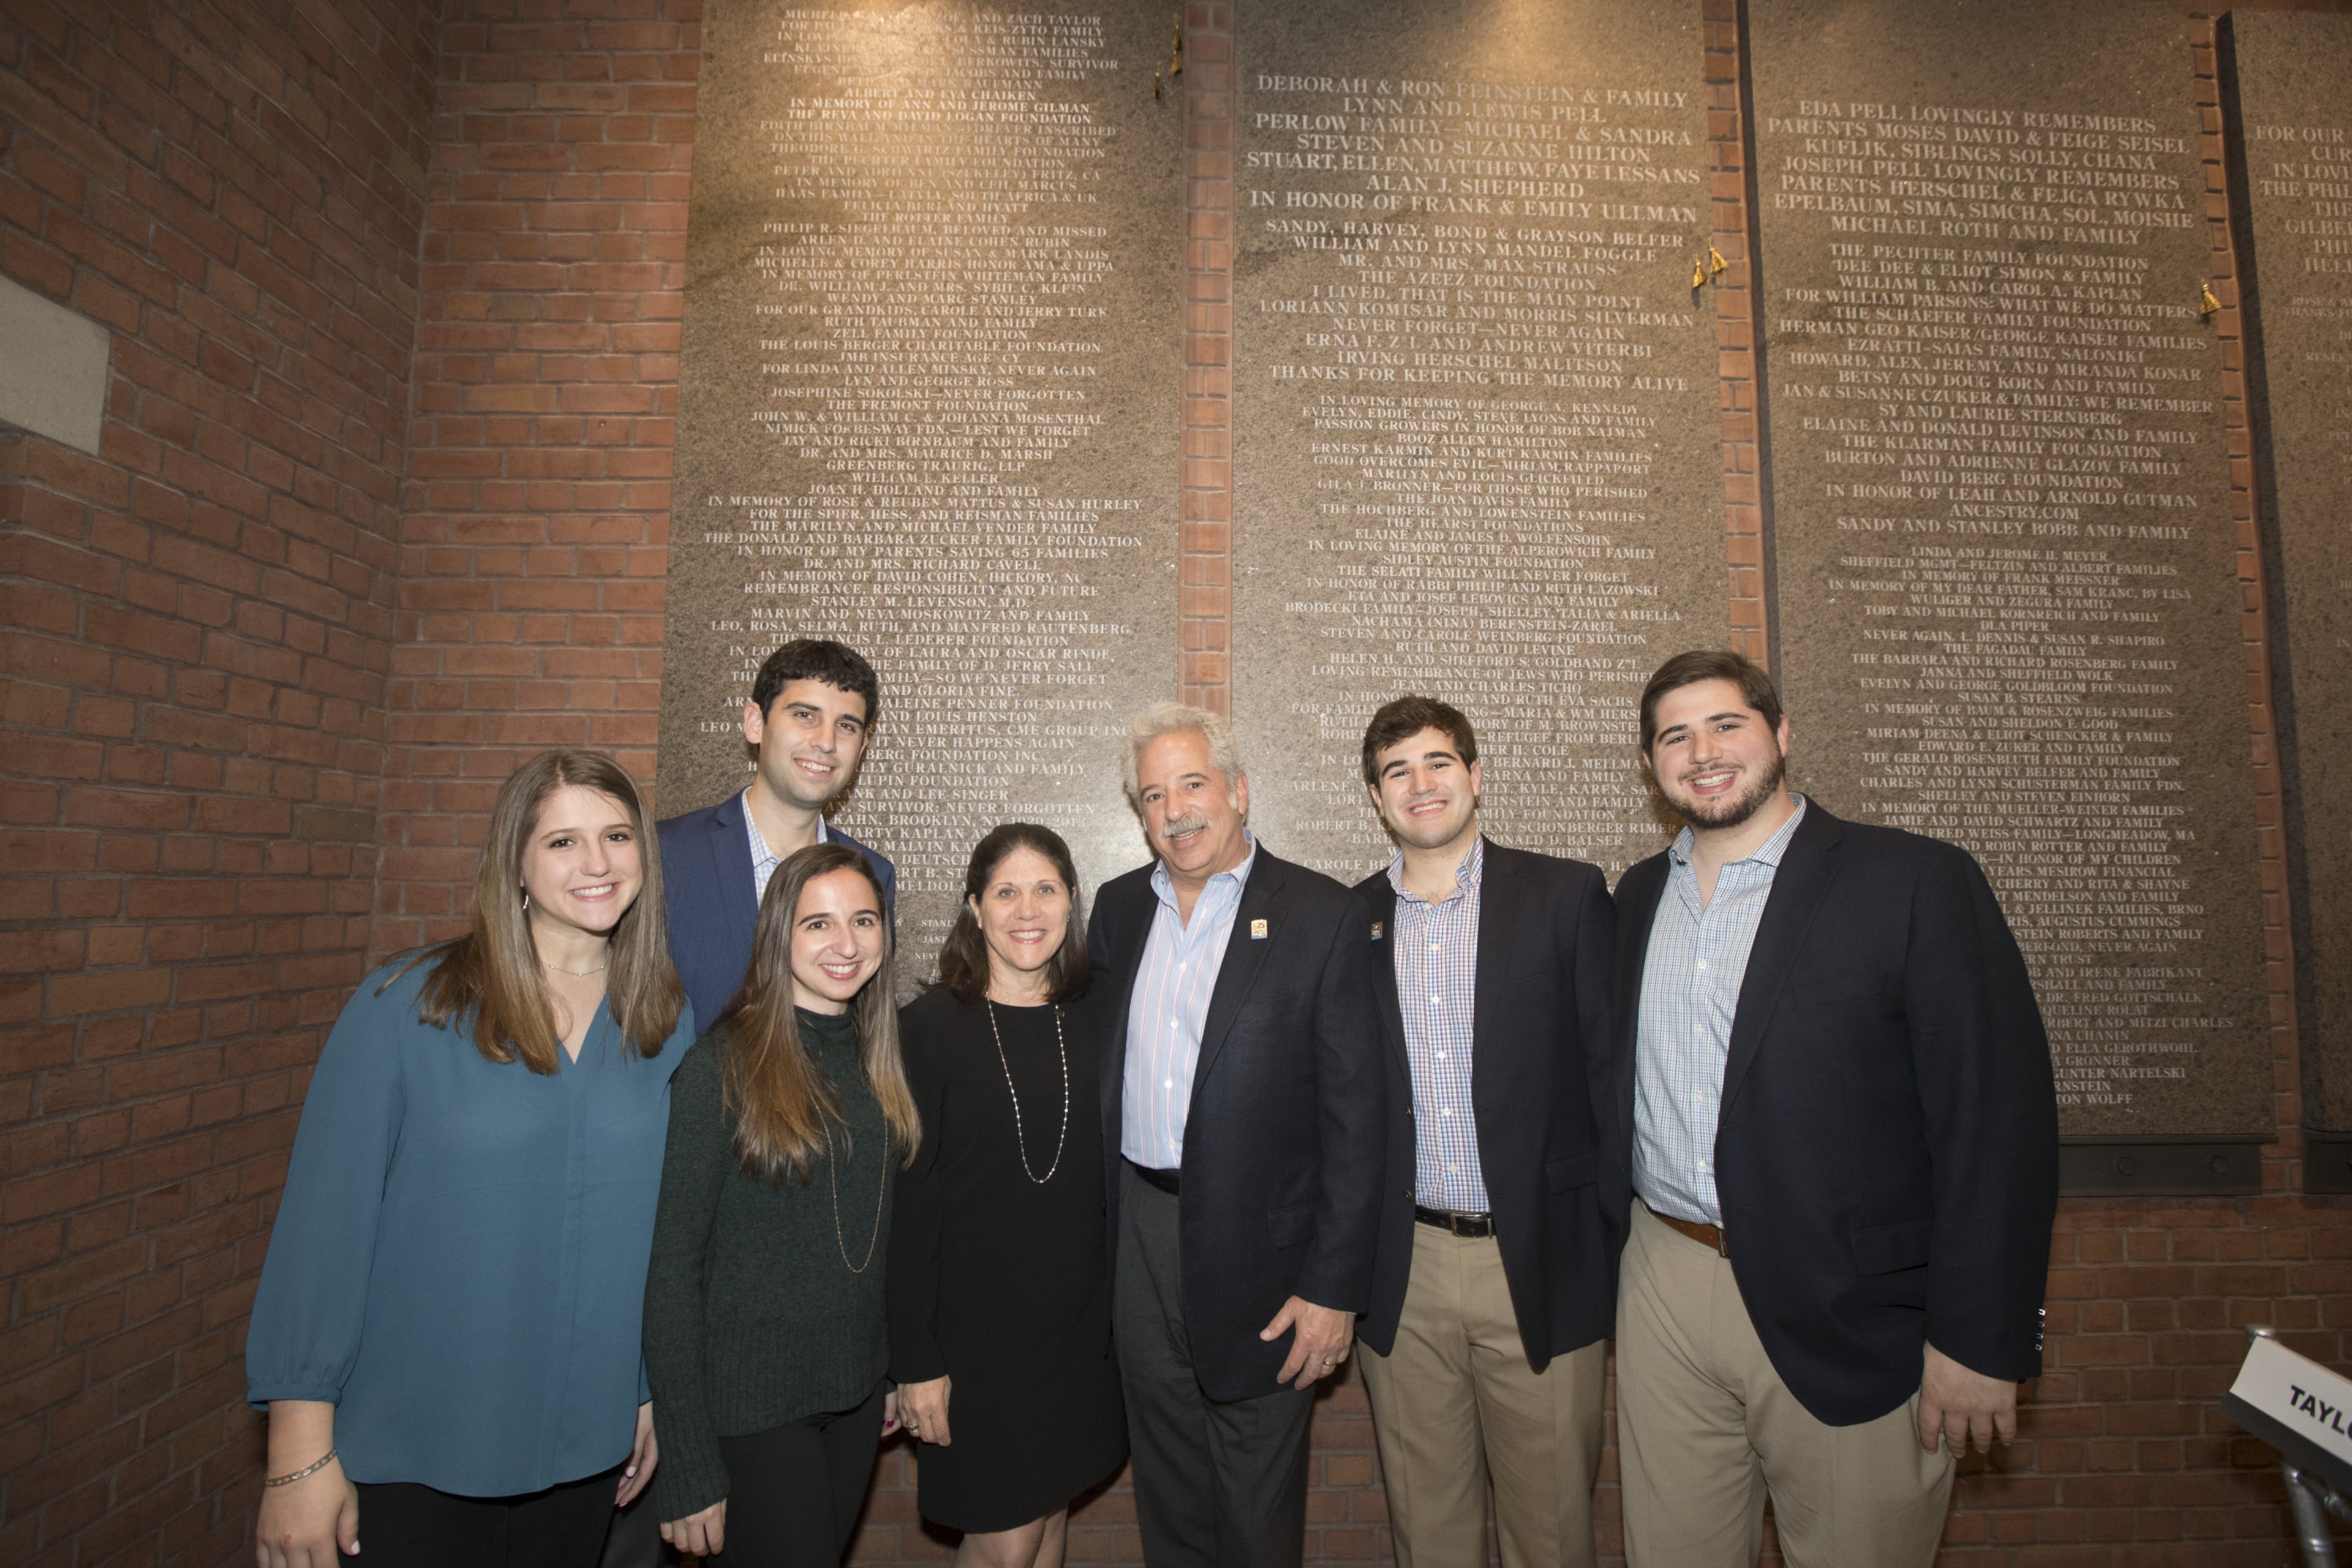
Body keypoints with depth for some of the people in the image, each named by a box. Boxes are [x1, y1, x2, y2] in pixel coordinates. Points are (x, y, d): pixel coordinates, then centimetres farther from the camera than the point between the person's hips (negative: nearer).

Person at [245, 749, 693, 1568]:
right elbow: (324, 1222, -12)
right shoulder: (403, 1008, -13)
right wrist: (299, 1455, -11)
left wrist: (656, 1392, 8)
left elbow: (671, 1221, 3)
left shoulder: (669, 1023, -4)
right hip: (411, 1452, -3)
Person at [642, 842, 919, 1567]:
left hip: (856, 1395, 6)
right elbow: (671, 1264, -15)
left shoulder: (879, 1052, 1)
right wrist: (688, 1465, -15)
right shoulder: (724, 1063, -16)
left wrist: (896, 1370, 9)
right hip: (750, 1400, -5)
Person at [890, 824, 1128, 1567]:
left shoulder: (1095, 1018, 0)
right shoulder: (928, 1028, -12)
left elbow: (1112, 1171, 6)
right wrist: (914, 1360, -11)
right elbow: (907, 1204, -11)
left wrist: (1121, 1309, 5)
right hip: (975, 1330, -4)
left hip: (1079, 1326, 4)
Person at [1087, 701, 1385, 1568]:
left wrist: (1335, 1285, -13)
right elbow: (1100, 1068, 11)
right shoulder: (1119, 907, 5)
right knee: (1166, 1499, 21)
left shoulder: (1325, 916, -11)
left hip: (1257, 1246, -4)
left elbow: (1355, 1112, -11)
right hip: (1139, 1235, 5)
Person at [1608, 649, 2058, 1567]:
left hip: (1849, 1322, -4)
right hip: (1664, 1293, 4)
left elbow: (1999, 1121, -11)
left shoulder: (1918, 884, -8)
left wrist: (1980, 1343, -12)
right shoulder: (1638, 897, 7)